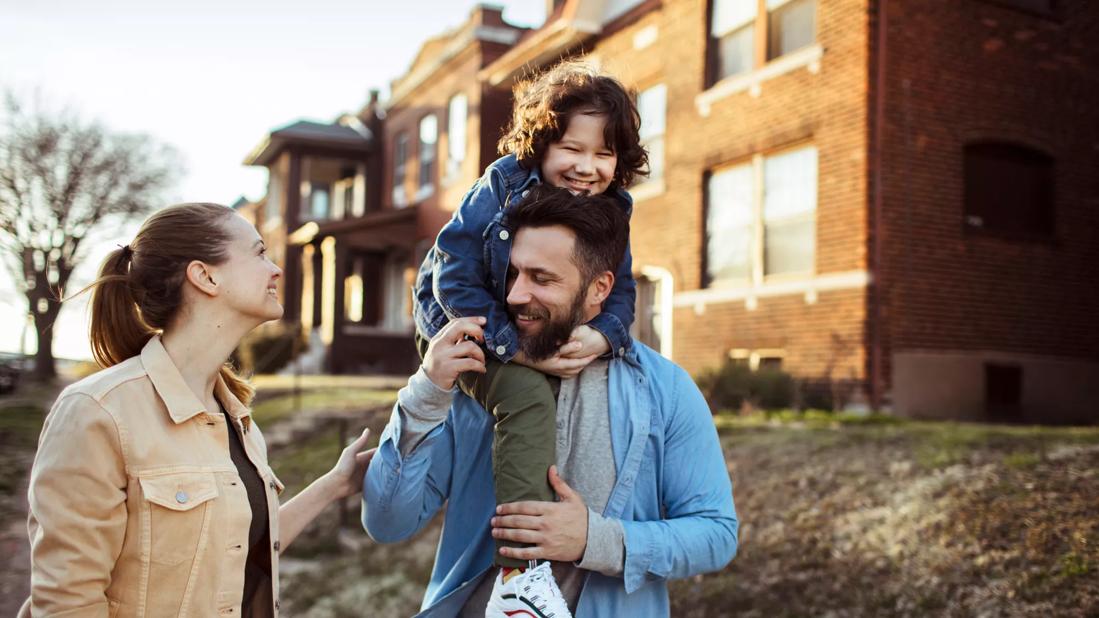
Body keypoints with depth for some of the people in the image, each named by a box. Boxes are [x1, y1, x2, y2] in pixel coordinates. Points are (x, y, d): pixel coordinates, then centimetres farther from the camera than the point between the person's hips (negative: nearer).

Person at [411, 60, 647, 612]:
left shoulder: (609, 211, -4)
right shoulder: (501, 188, -20)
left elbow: (620, 294, -3)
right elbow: (454, 281, -22)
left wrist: (600, 338, -28)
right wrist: (520, 350, -28)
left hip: (564, 343, 6)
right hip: (470, 330, -6)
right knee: (529, 399, -31)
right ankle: (521, 566, -29)